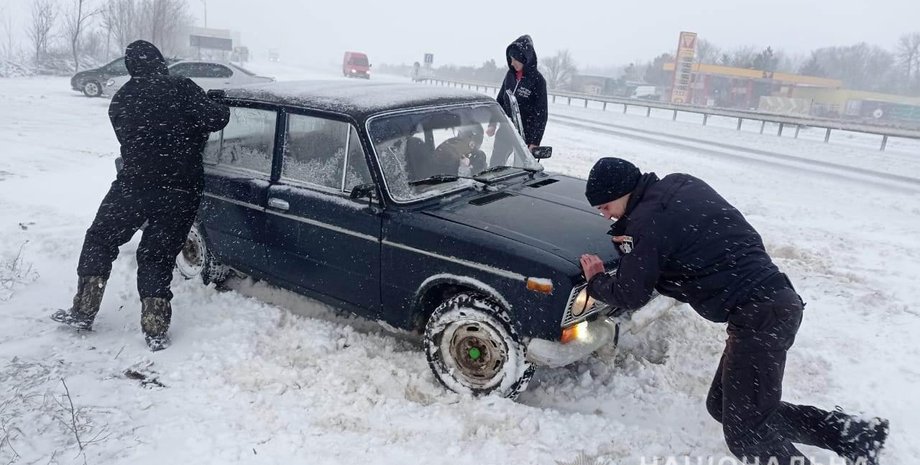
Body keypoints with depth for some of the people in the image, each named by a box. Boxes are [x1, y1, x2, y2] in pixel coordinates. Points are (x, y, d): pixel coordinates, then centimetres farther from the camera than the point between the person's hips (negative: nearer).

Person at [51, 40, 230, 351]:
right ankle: (156, 331, 7)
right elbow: (214, 120, -11)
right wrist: (223, 110, 11)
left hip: (134, 184, 1)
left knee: (100, 240, 20)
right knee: (157, 256, 8)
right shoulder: (182, 89, -2)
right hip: (181, 190, -1)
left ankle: (83, 312, 21)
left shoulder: (120, 101, 11)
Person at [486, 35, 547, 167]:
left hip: (525, 134, -5)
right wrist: (492, 124, 10)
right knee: (494, 165, 11)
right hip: (505, 129, 6)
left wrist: (535, 142, -14)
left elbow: (542, 114, -12)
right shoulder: (510, 74, 2)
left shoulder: (537, 80, -13)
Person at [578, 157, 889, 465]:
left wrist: (596, 281, 15)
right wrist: (633, 245, 13)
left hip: (758, 314, -10)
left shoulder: (647, 220, -12)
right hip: (775, 301, 10)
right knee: (723, 406, 14)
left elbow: (630, 295, -5)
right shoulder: (679, 186, 14)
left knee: (746, 434, -7)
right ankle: (854, 433, 13)